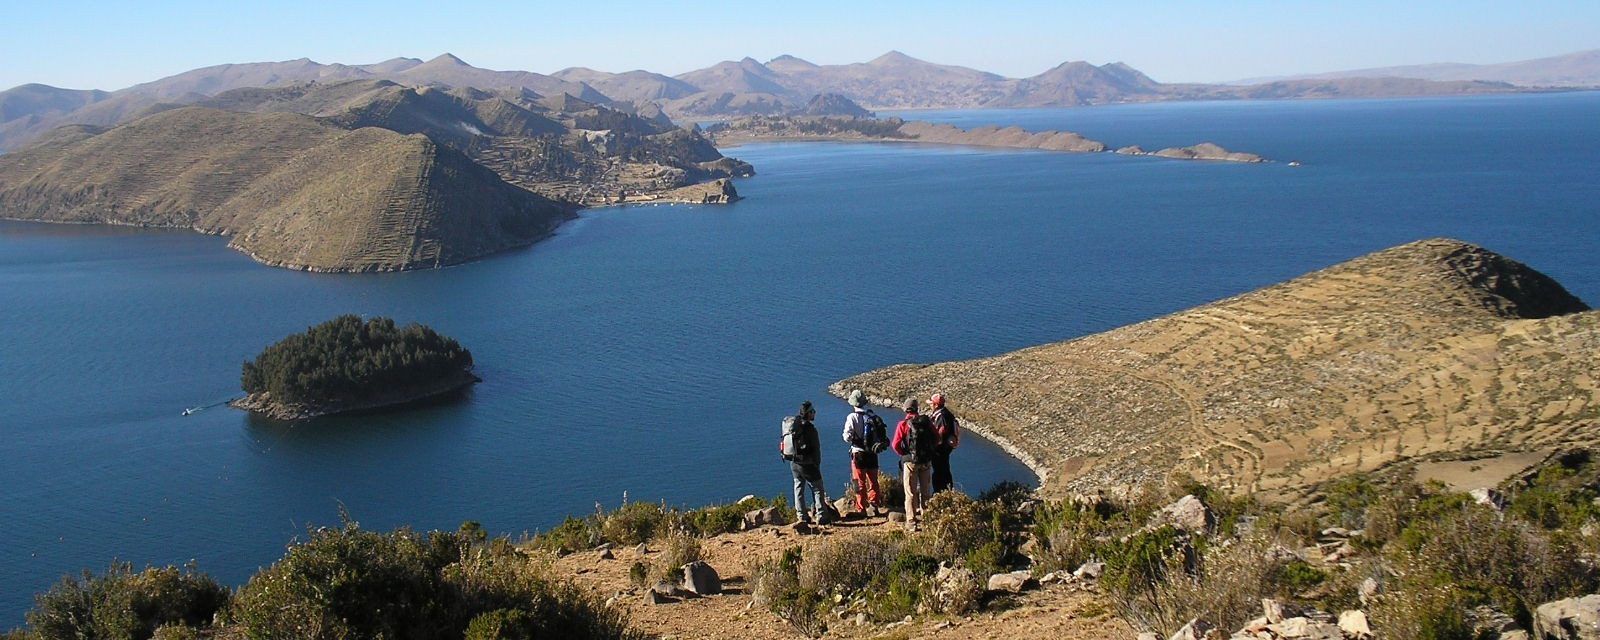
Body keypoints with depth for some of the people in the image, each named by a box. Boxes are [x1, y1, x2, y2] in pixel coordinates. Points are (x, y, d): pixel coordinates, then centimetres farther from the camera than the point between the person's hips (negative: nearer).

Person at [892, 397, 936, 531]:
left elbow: (896, 445, -14)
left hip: (910, 461, -3)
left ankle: (911, 522, 1)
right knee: (925, 491, 13)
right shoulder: (927, 421, 1)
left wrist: (904, 454, 3)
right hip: (926, 461, 3)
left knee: (911, 492, 3)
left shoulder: (904, 424, -9)